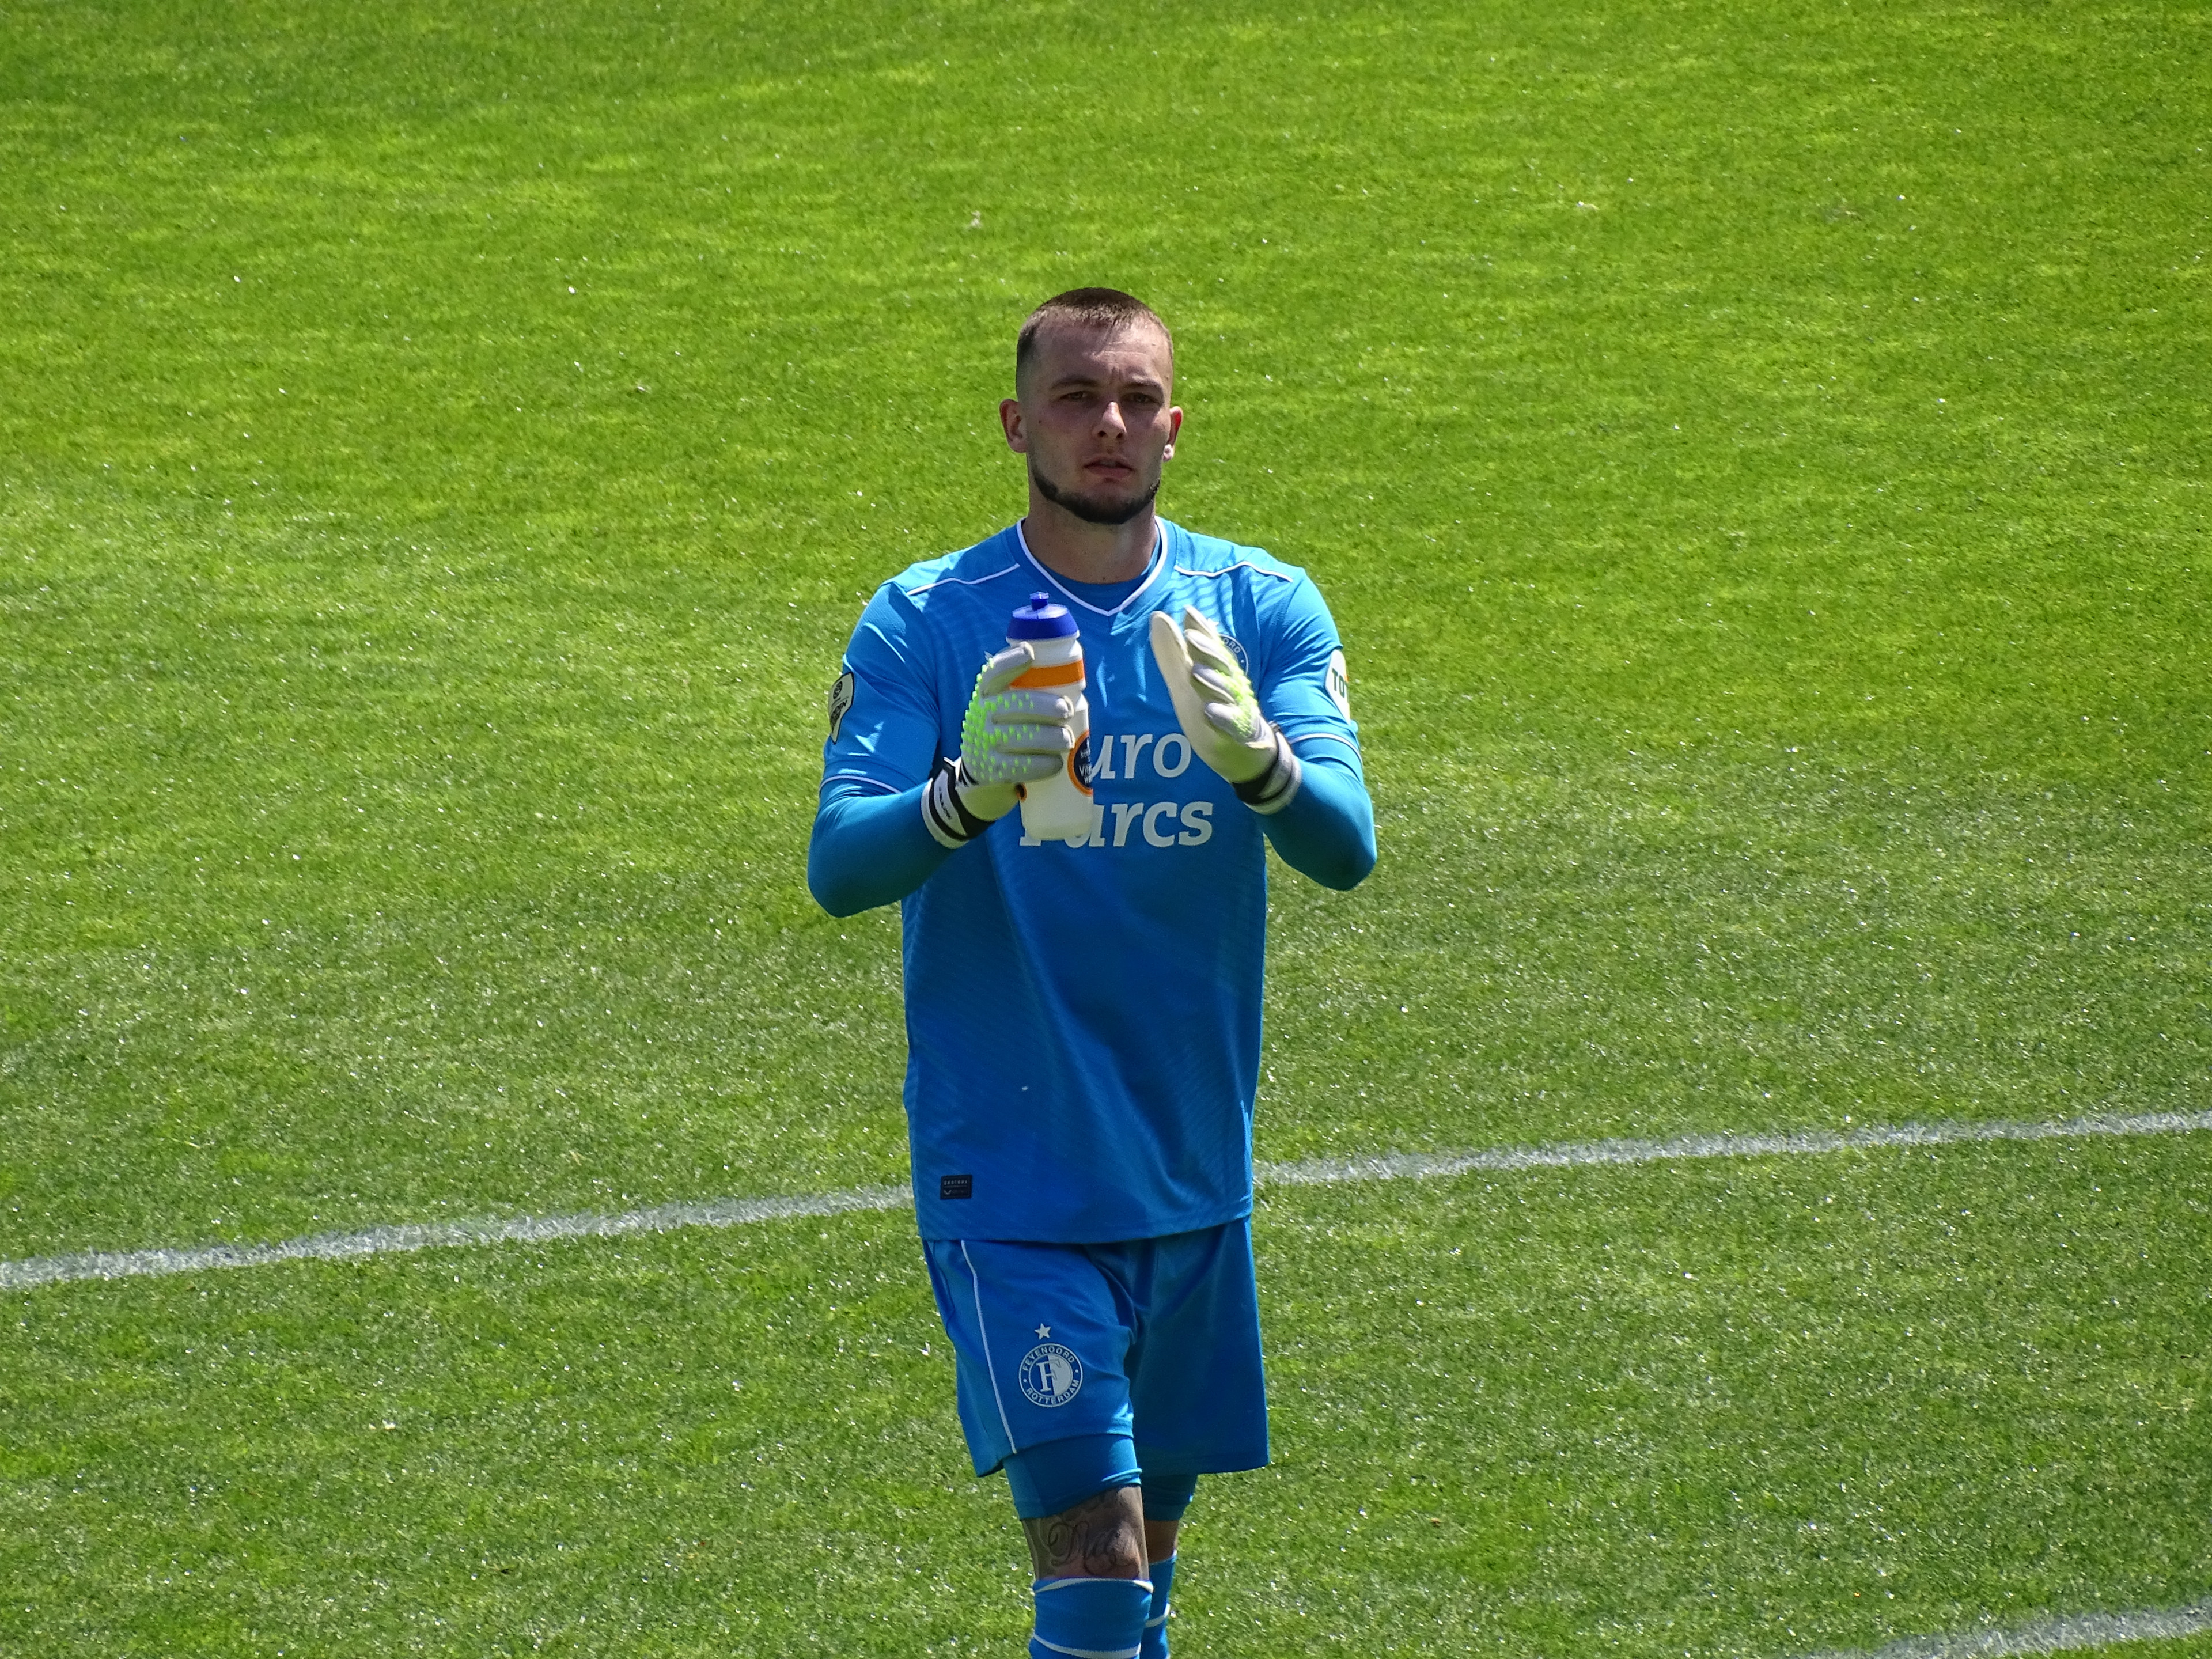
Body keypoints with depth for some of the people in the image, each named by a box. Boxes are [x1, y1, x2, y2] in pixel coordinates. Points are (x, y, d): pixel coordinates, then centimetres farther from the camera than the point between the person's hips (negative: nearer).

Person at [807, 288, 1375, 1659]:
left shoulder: (1262, 609, 0)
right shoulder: (926, 622, -6)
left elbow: (1344, 848, -12)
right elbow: (839, 866, -16)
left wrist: (1253, 754, -35)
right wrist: (969, 792, -37)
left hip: (1192, 1172, 4)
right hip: (1008, 1172, -4)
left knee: (1151, 1545, 15)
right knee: (1092, 1545, -16)